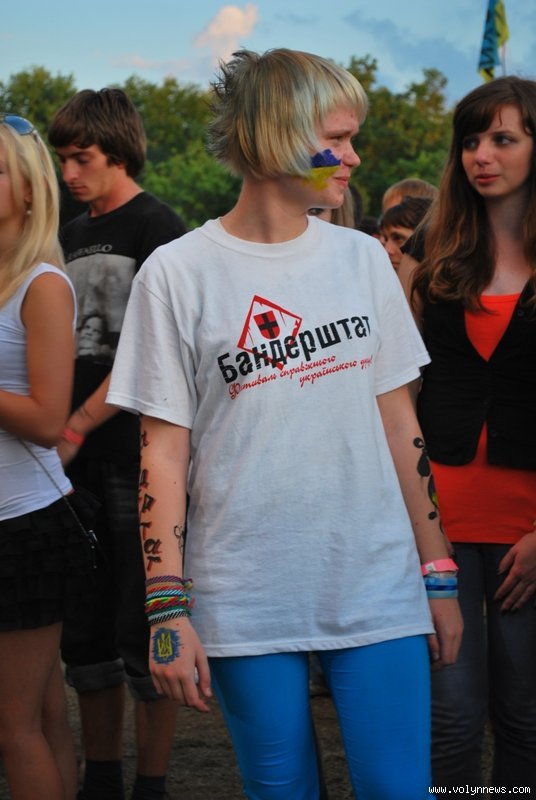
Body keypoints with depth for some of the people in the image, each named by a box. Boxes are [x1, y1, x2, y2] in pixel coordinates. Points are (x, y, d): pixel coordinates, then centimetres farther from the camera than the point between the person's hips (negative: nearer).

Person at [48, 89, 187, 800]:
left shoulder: (158, 228, -4)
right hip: (80, 459, 7)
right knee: (83, 633, 11)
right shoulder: (72, 236, 16)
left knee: (144, 633, -2)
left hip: (138, 456, -7)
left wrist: (75, 428, -15)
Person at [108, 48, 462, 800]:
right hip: (247, 608, -2)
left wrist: (439, 572, 10)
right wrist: (167, 610, -7)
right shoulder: (177, 273, -3)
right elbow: (164, 454, -3)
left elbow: (398, 422, 11)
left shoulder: (363, 259, 8)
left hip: (379, 590, 3)